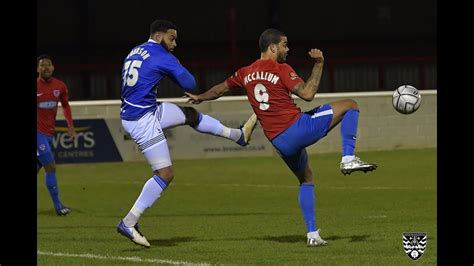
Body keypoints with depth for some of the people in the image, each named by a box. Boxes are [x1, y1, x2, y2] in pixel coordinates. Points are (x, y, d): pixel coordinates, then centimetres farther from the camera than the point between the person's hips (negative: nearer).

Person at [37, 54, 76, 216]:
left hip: (49, 133, 6)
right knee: (50, 167, -11)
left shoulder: (60, 87, 4)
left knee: (37, 167, 12)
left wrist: (70, 126, 13)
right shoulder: (36, 86, -10)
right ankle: (58, 206, -8)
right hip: (37, 132, -6)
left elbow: (65, 106, 20)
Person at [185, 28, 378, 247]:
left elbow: (221, 88, 29)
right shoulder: (281, 69, -7)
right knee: (350, 106, 1)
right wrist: (318, 65, -9)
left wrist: (200, 98, 47)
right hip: (298, 128, -7)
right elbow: (307, 94, -17)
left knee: (306, 180, 25)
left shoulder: (246, 73, 13)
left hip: (279, 142, 7)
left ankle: (312, 234, 17)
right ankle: (348, 159, -11)